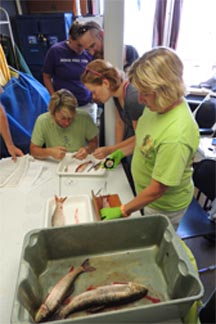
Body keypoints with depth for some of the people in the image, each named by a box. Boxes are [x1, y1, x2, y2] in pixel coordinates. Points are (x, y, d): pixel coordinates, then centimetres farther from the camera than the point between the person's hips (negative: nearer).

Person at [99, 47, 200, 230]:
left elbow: (157, 189, -30)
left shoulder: (176, 136, -39)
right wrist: (122, 152, 3)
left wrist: (123, 211, -20)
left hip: (164, 206, -7)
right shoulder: (159, 104, -14)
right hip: (145, 193, 7)